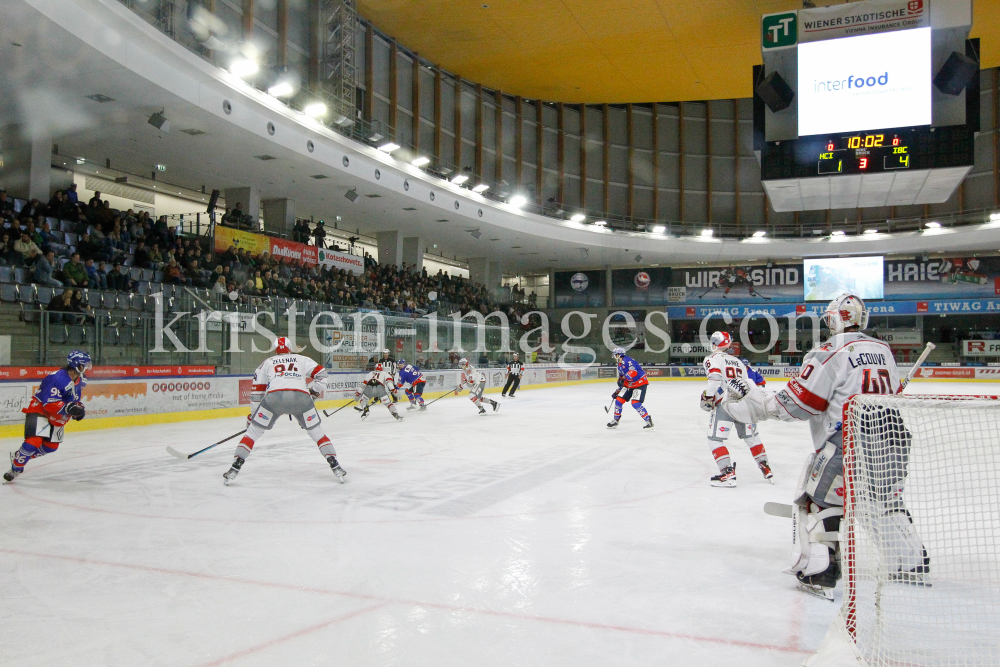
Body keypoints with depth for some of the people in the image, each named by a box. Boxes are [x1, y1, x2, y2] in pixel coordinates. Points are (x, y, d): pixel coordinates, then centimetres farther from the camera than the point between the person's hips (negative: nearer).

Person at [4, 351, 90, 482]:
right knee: (34, 442, -21)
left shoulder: (80, 380, -1)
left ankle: (19, 456, 29)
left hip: (57, 417, 9)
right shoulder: (57, 378, -29)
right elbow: (49, 404, -31)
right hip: (39, 411, -9)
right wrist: (68, 408, -42)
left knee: (51, 446, 10)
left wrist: (79, 409, -2)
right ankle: (15, 468, 0)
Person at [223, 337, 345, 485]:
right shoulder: (302, 359, 30)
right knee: (316, 432, 17)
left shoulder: (267, 363, 30)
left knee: (253, 431, 16)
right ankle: (335, 466, 11)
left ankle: (235, 468, 9)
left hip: (274, 396, 0)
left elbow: (257, 391, 27)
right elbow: (321, 372, 20)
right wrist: (314, 390, 34)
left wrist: (253, 414, 34)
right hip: (301, 397, 1)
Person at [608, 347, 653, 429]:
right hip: (630, 385, 10)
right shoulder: (620, 365, 13)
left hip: (640, 383, -10)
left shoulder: (627, 361, -20)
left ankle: (648, 420, -11)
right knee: (619, 400, 6)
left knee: (635, 403, -22)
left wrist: (623, 378, -35)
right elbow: (621, 379, 22)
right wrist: (617, 391, 21)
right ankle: (615, 420, 21)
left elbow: (633, 372, -35)